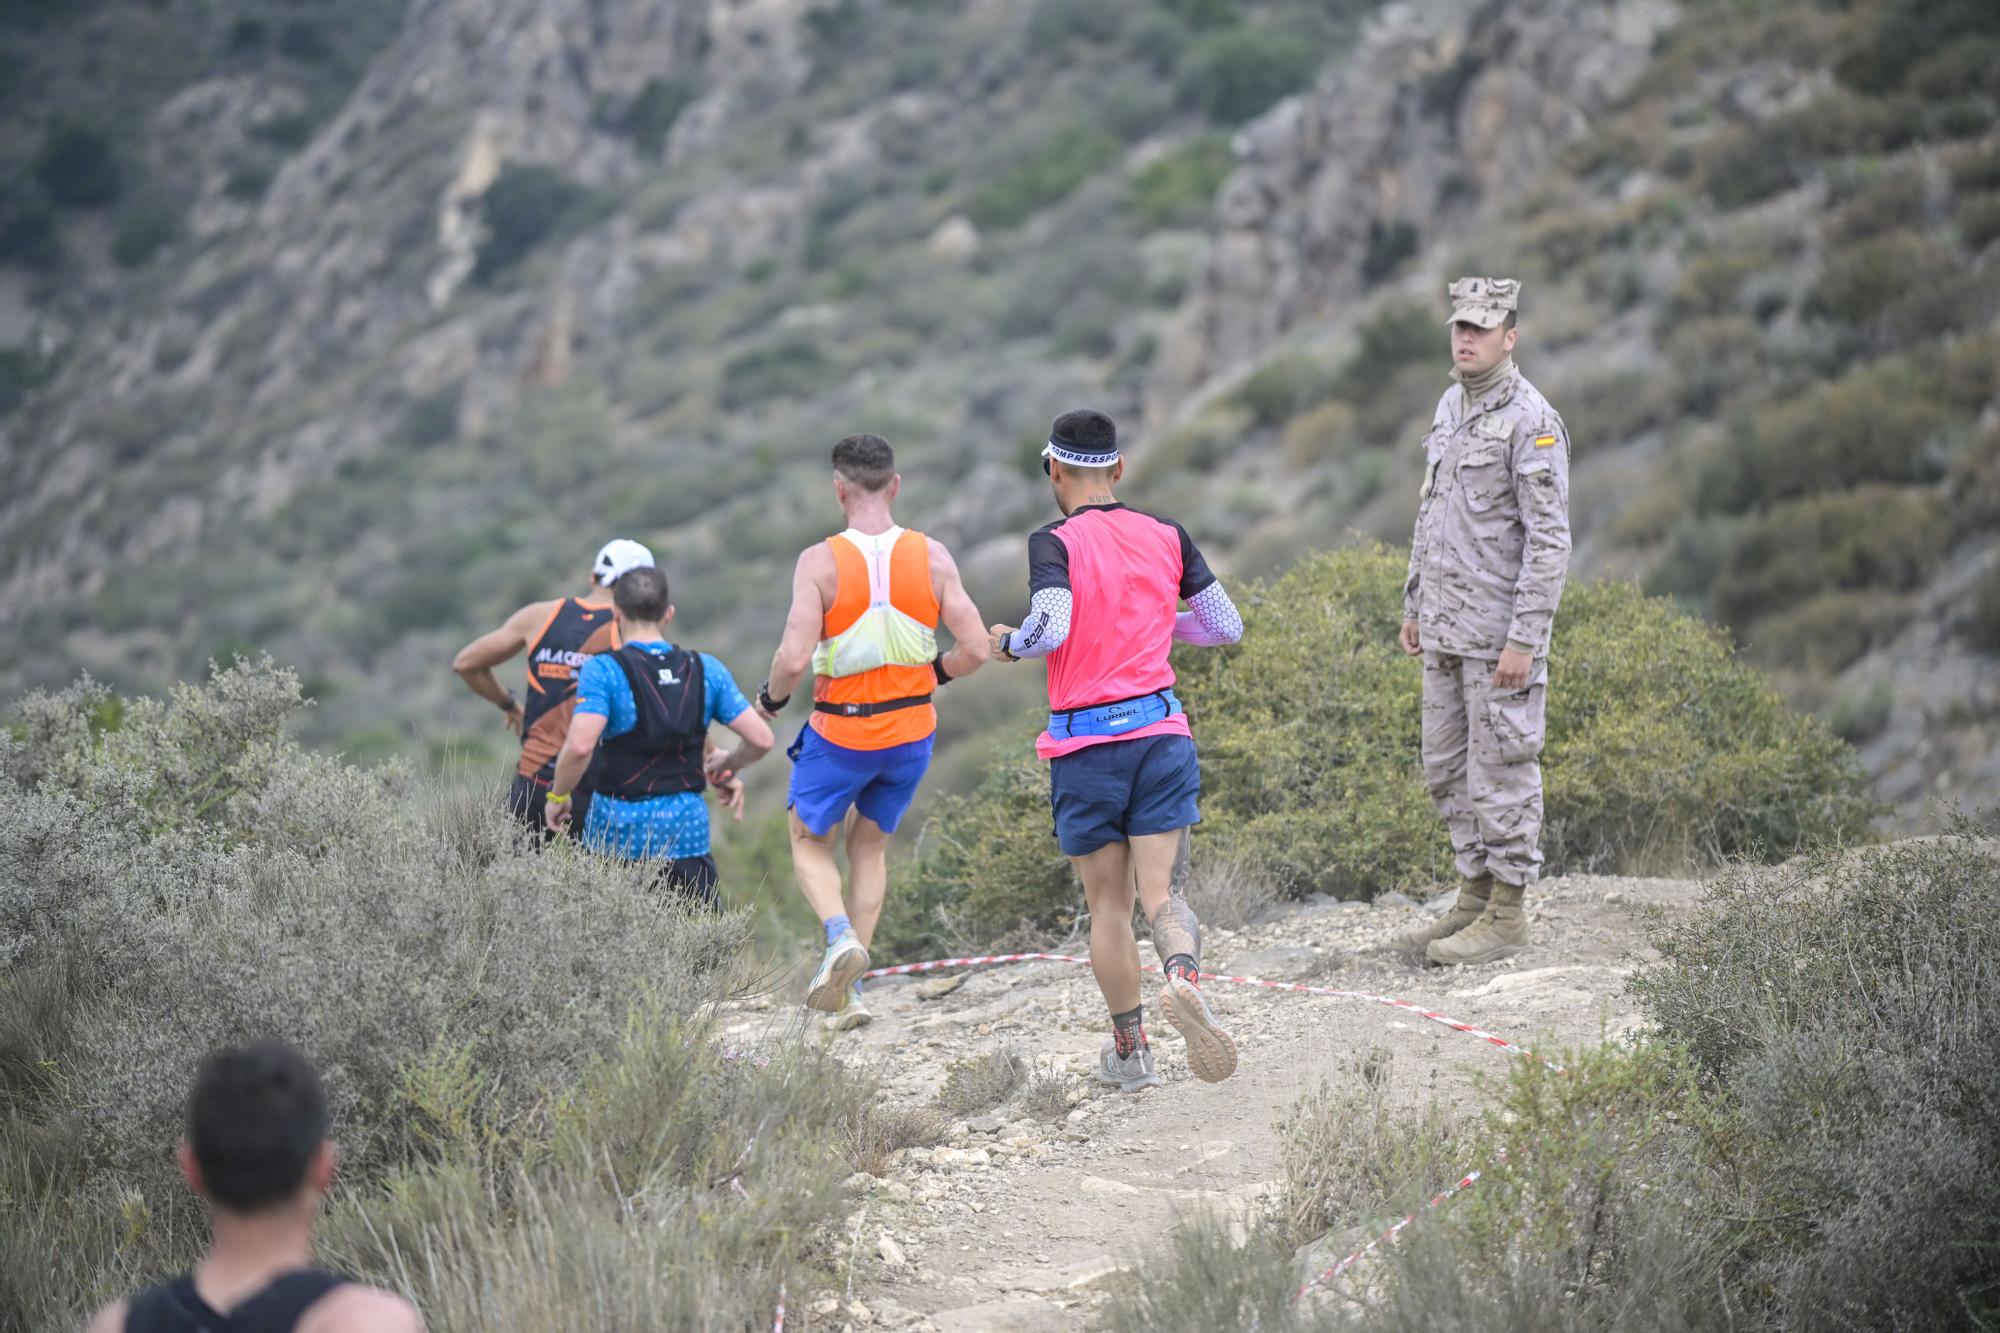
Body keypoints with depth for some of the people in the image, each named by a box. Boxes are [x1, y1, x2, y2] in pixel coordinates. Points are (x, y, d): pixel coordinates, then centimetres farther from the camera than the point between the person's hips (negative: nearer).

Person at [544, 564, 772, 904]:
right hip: (688, 827, 3)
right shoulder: (707, 670, 5)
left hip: (619, 826, -3)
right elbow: (761, 739, 5)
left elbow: (580, 746, -21)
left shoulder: (603, 671, -8)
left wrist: (558, 795, -4)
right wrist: (728, 766, 26)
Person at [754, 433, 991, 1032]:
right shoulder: (932, 556, -8)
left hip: (841, 734, -3)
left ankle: (840, 936, -8)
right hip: (912, 730, 3)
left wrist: (771, 697, -2)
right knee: (869, 845, 22)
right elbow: (975, 649, -9)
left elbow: (794, 659, -23)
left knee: (808, 840, 20)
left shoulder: (820, 562, -17)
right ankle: (849, 989, 18)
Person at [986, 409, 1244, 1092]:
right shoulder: (1168, 536, 7)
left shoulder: (1055, 542, -6)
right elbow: (1227, 626, 10)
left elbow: (1049, 627, -22)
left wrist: (1009, 642, -1)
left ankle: (1130, 1049, 15)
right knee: (1164, 891, -2)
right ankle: (1183, 975, -34)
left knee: (1108, 905, 10)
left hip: (1084, 744, -2)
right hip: (1161, 731, 2)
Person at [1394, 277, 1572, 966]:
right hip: (1446, 627, 9)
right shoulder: (1450, 407, 12)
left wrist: (1525, 640, -21)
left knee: (1501, 769, -3)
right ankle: (1475, 895, 23)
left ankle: (1506, 914, 4)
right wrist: (1414, 605, 20)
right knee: (1447, 769, 13)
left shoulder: (1532, 422, -15)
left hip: (1501, 631, -9)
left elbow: (1550, 540, -18)